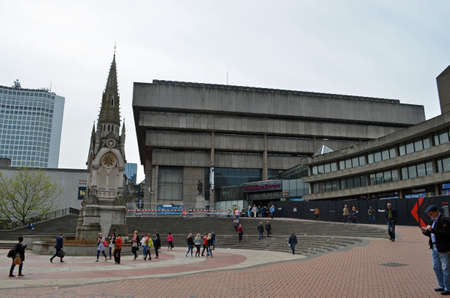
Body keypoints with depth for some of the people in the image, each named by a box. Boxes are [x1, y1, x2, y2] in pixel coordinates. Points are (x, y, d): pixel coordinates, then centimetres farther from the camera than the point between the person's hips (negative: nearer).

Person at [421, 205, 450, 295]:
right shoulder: (434, 221, 14)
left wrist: (432, 230, -25)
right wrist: (426, 231, 0)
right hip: (435, 248, 9)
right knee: (436, 267, 14)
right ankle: (442, 286, 26)